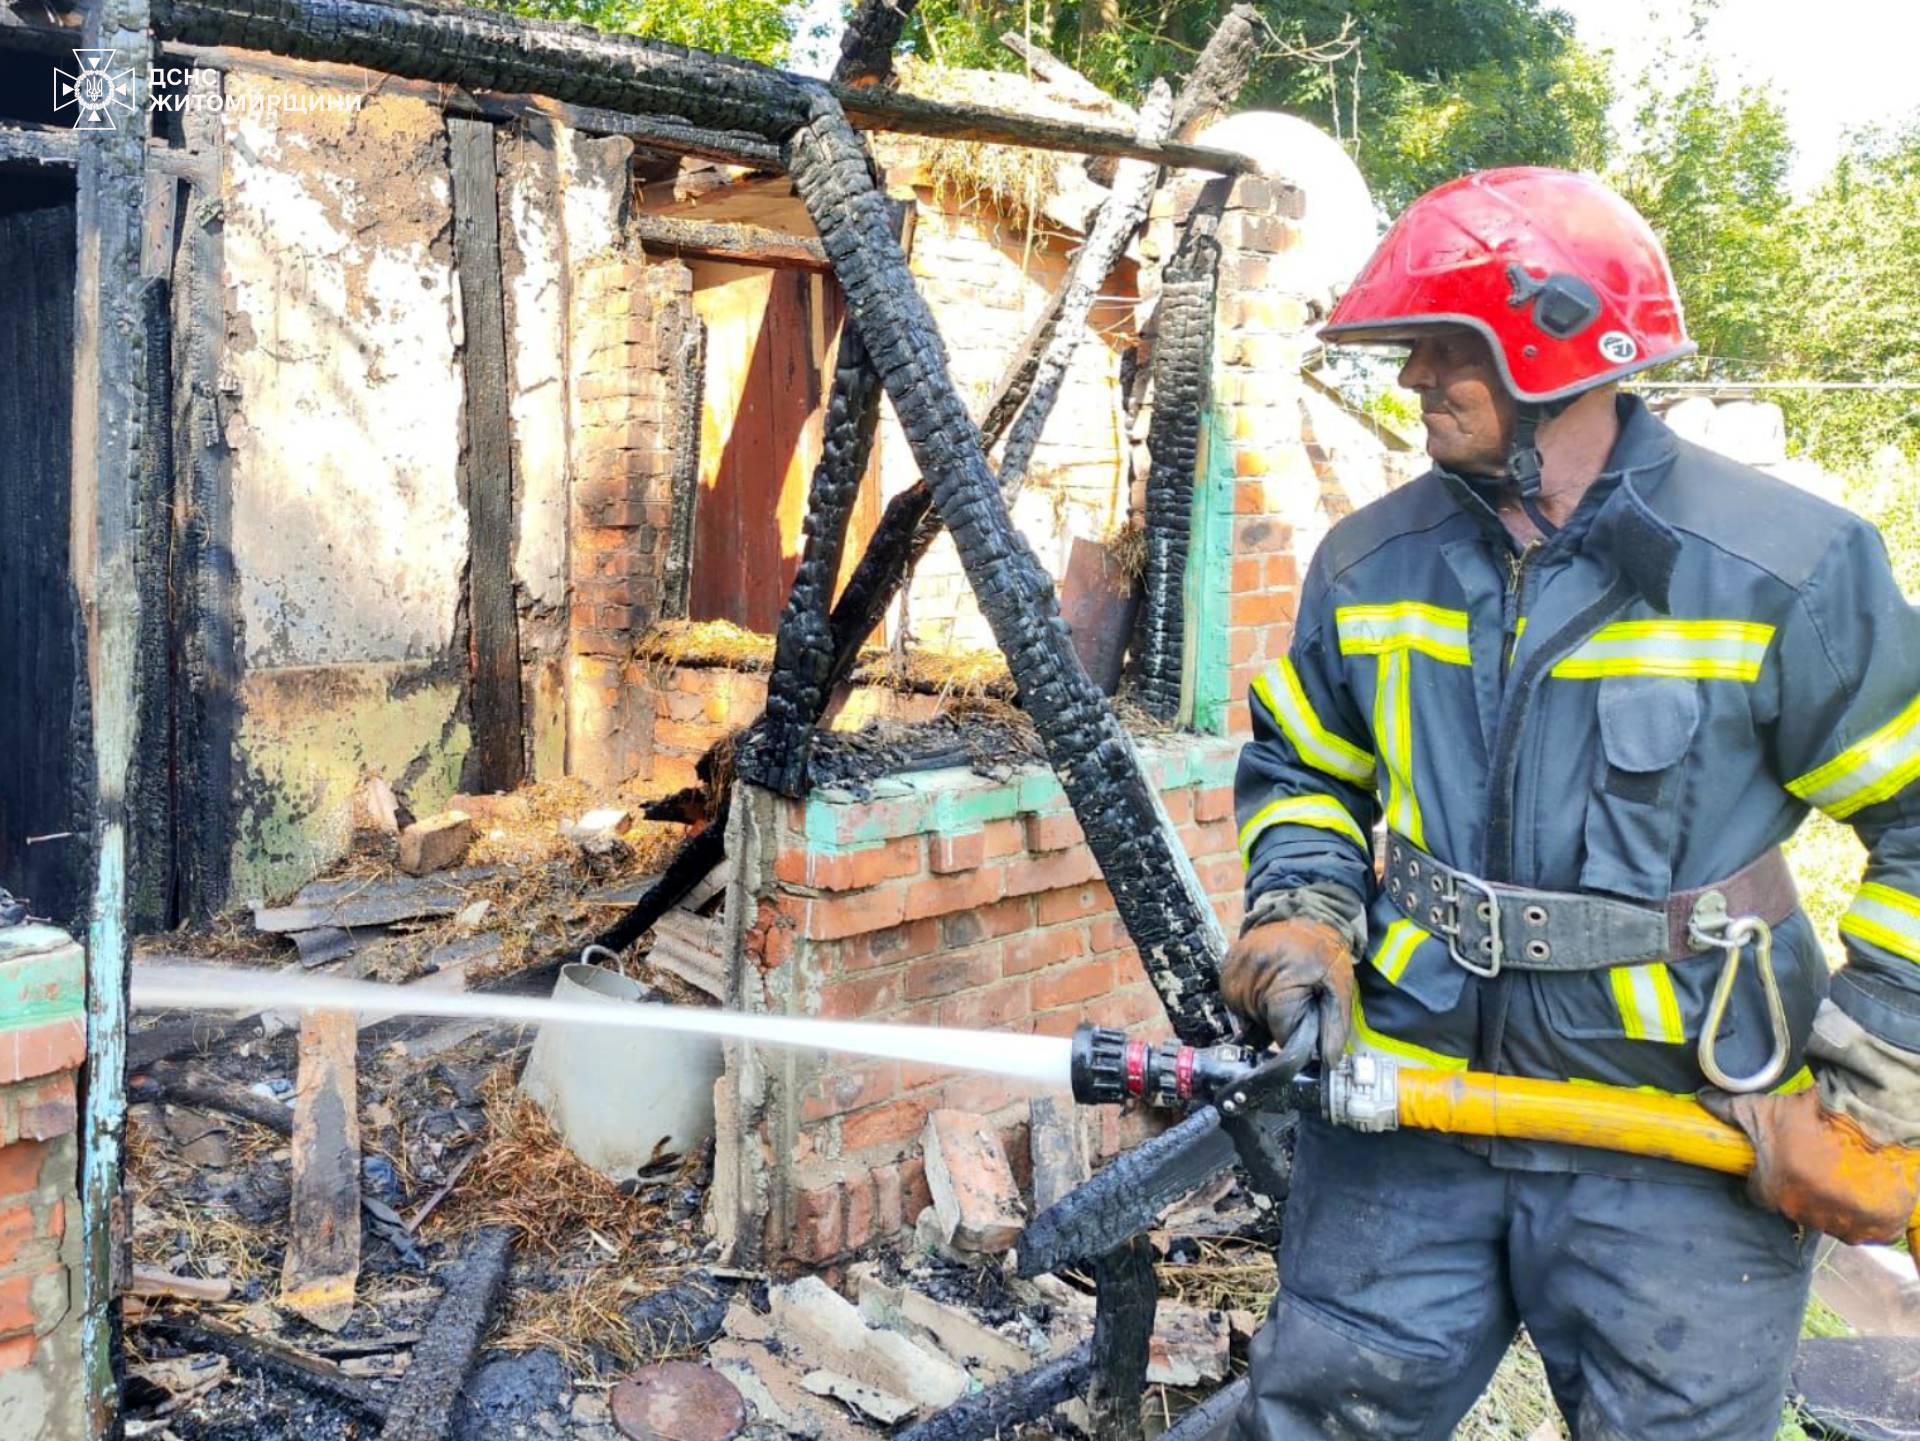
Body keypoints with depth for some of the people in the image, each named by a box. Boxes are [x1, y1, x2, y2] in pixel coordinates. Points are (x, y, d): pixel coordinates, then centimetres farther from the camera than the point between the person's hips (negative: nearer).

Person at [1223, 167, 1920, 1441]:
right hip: (1410, 1104, 4)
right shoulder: (1371, 564, 4)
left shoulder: (1787, 568, -10)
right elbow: (1302, 767, 17)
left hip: (1685, 1146, -3)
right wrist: (1306, 911, -2)